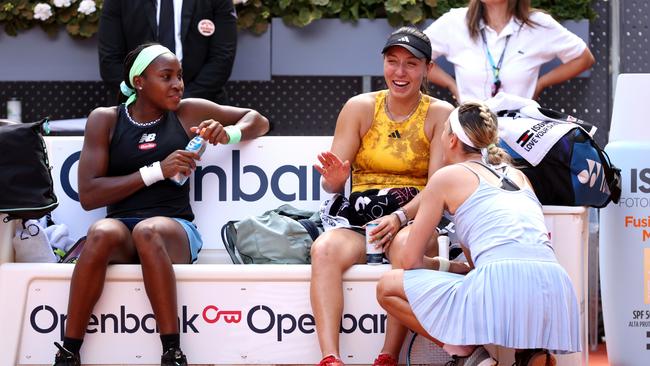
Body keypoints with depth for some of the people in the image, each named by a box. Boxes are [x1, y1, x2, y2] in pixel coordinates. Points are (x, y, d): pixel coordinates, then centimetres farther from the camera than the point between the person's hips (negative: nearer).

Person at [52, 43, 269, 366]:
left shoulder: (188, 112, 11)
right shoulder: (105, 120, 7)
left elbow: (259, 122, 21)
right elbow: (88, 195, -2)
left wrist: (228, 133, -2)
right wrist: (157, 171, -9)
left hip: (175, 229, 0)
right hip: (122, 229, 0)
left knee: (147, 231, -36)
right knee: (102, 233, -36)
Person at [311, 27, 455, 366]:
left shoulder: (440, 114, 5)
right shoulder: (360, 107, 9)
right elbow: (332, 182, 7)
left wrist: (400, 217, -22)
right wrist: (334, 179, -19)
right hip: (360, 217, 2)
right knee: (325, 248, -31)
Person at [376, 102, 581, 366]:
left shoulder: (447, 176, 13)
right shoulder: (519, 176, 28)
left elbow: (411, 260, 15)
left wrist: (440, 265, 33)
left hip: (501, 287, -6)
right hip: (556, 292, 6)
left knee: (388, 287, 11)